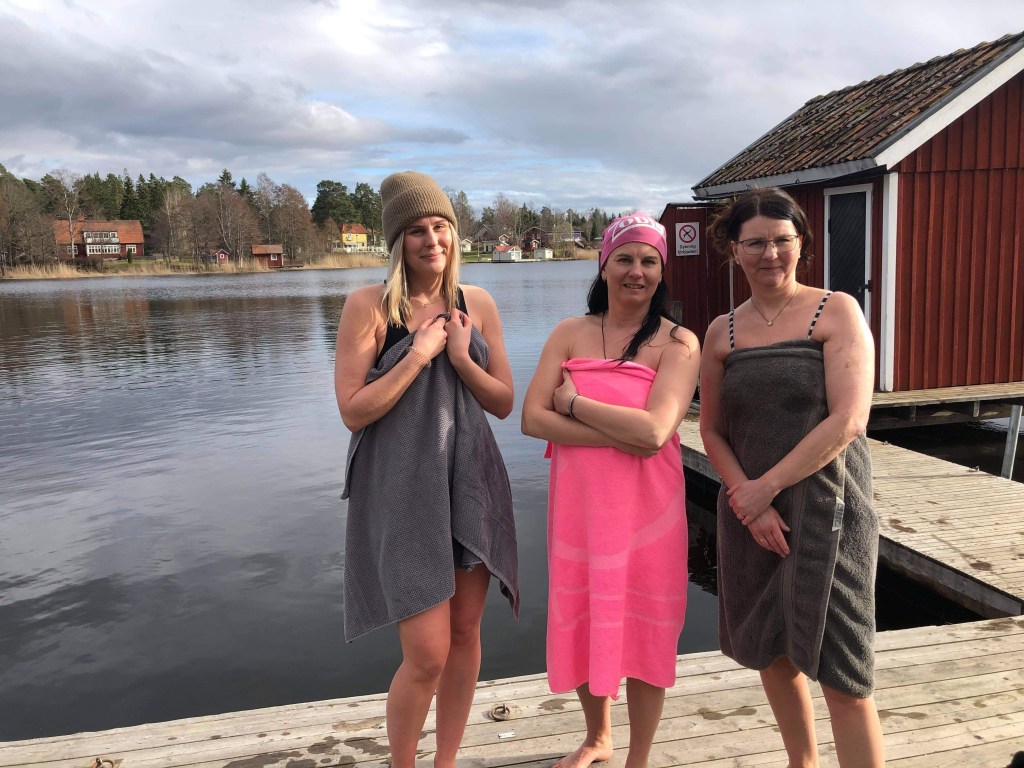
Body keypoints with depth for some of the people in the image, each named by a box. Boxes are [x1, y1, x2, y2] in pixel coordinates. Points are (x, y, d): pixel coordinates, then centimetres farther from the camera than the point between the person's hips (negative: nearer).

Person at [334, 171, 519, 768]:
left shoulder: (478, 304, 4)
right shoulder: (369, 305, -8)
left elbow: (504, 403, 5)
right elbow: (353, 410, -12)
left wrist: (460, 358, -11)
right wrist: (418, 356, -16)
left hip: (471, 483, 5)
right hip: (403, 489, -4)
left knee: (465, 634, 12)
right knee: (427, 653, -5)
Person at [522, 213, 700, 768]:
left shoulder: (678, 343, -6)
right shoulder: (570, 333, 3)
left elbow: (654, 432, -20)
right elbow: (532, 418, -7)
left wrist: (572, 400, -11)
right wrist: (621, 434, -16)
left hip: (645, 508, -3)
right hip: (578, 502, 3)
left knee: (642, 629, 9)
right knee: (583, 623, 16)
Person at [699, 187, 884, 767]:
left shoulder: (837, 312, -5)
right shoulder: (723, 332, 6)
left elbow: (848, 422, -14)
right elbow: (712, 431, 7)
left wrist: (769, 486, -14)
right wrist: (750, 506, -7)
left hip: (826, 507, -4)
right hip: (750, 511, 5)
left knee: (840, 672, -3)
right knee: (768, 647, 16)